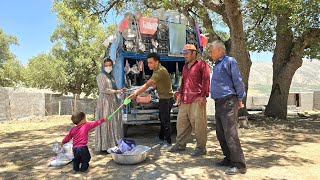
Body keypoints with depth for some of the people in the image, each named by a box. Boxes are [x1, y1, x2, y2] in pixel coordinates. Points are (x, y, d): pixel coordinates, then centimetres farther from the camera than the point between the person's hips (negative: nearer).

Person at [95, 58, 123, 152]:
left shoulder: (111, 76, 19)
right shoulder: (101, 76, -3)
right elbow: (103, 89, -12)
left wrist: (118, 100, 12)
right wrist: (116, 91, -18)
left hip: (113, 101, 7)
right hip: (105, 101, -7)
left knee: (114, 123, 6)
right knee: (105, 123, -6)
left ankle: (113, 144, 12)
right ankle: (104, 146, 0)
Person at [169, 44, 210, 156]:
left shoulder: (202, 65, -3)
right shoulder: (185, 67, 21)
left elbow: (206, 81, -9)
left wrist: (203, 96, -15)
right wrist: (180, 94, 17)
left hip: (197, 100, -8)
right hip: (184, 100, 8)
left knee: (198, 124, -2)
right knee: (181, 123, 12)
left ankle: (201, 148, 10)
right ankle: (180, 144, 25)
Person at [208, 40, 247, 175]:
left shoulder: (229, 61, -7)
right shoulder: (217, 65, 19)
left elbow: (238, 81, -10)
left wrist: (239, 99, -9)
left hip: (228, 102, -9)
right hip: (218, 102, 9)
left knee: (230, 134, -11)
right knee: (221, 134, 12)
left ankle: (239, 164, -2)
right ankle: (229, 159, 25)